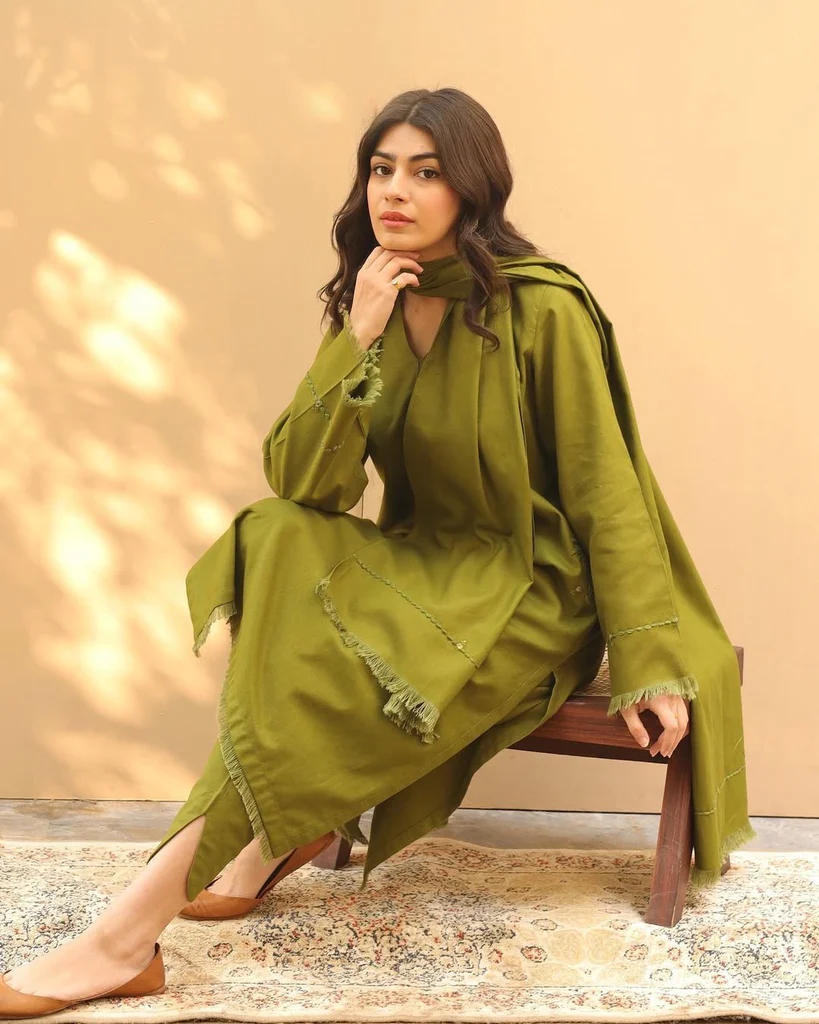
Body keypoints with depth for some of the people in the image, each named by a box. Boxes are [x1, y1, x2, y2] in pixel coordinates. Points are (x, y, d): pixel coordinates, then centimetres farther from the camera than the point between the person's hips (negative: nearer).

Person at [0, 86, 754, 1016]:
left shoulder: (542, 309, -14)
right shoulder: (368, 311, 2)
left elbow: (604, 491, -11)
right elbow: (299, 483, -8)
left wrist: (650, 664, -13)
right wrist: (361, 344, -20)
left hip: (528, 592, -6)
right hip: (422, 569, 6)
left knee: (324, 665, -28)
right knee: (272, 541, -21)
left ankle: (130, 931, -23)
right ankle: (288, 825, -12)